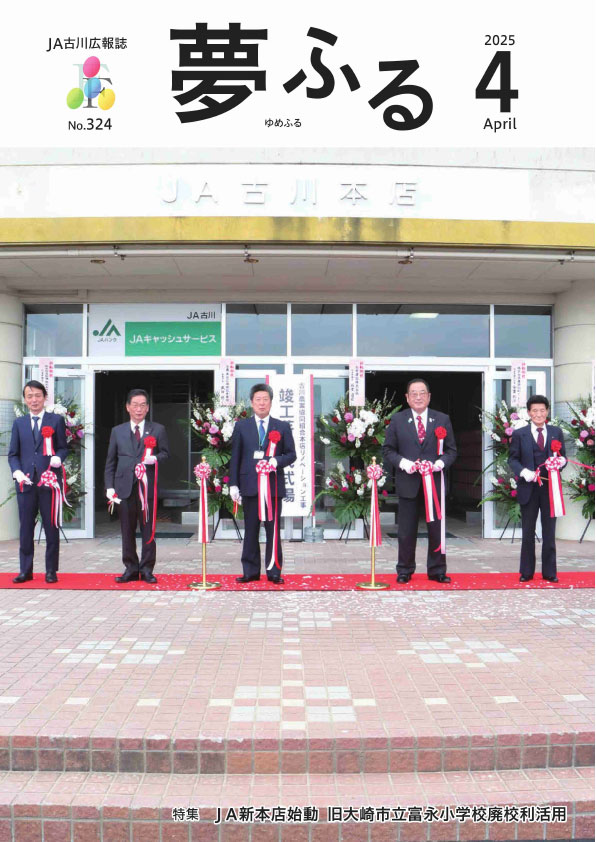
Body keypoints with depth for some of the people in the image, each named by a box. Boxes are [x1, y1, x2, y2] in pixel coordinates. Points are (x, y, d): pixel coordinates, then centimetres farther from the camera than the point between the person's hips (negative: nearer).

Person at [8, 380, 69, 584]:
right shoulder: (19, 423, 14)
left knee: (51, 527, 2)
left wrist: (58, 457, -16)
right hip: (26, 482, 2)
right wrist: (17, 472, -7)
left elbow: (63, 448, 7)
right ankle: (26, 571, 14)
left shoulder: (56, 420, 7)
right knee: (26, 528, 6)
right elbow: (13, 454, 11)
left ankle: (51, 571, 11)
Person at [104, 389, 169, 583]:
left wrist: (155, 458, -12)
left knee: (148, 529, 1)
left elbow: (165, 453, 10)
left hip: (148, 485, -2)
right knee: (127, 530, 5)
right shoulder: (117, 431, 13)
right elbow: (110, 461, 12)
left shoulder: (158, 430, 8)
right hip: (125, 486, 2)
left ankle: (147, 569, 9)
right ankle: (131, 568, 14)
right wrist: (109, 486, 3)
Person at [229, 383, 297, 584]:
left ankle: (274, 572, 9)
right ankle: (251, 571, 12)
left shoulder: (282, 427, 9)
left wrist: (276, 461, -13)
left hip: (274, 485, 0)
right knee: (250, 530, 5)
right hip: (249, 486, 1)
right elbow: (235, 457, 7)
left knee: (273, 530, 2)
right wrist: (233, 484, 0)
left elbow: (291, 454, 7)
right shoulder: (241, 426, 10)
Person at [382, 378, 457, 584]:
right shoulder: (397, 420, 5)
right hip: (408, 483, 0)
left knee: (436, 528, 5)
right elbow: (388, 450, 6)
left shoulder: (442, 420, 7)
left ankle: (437, 571, 18)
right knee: (406, 530, 5)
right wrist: (403, 462, -12)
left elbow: (452, 450, 7)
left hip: (435, 482, 1)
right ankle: (404, 571, 18)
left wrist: (440, 463, -12)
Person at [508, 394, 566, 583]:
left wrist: (561, 461, -13)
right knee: (528, 533, 7)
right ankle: (526, 572, 16)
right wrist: (523, 472, -17)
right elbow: (513, 459, 1)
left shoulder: (556, 432, 9)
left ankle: (550, 572, 16)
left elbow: (562, 456, 11)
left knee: (549, 532, 7)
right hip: (528, 488, -1)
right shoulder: (519, 434, 3)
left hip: (550, 488, 1)